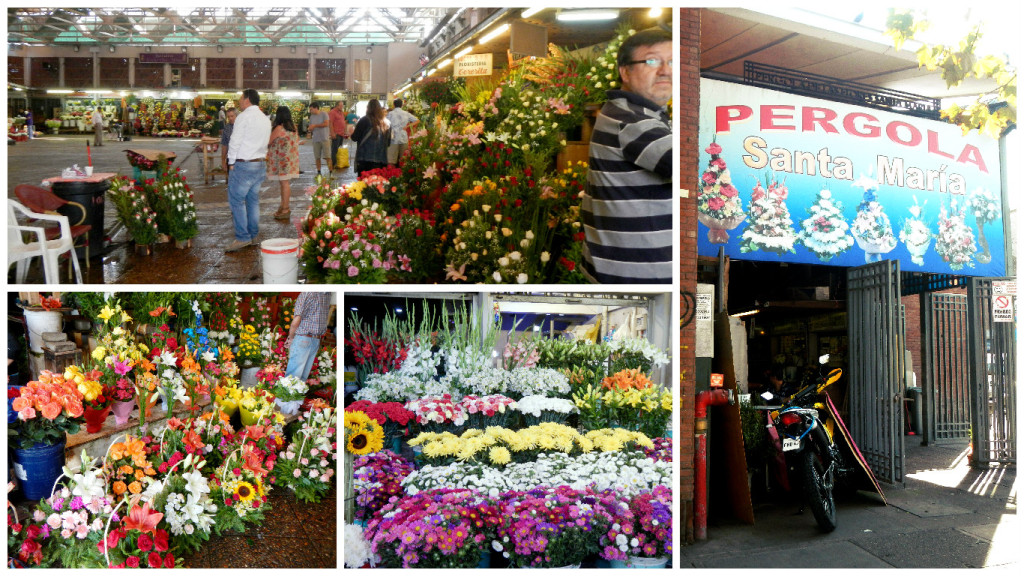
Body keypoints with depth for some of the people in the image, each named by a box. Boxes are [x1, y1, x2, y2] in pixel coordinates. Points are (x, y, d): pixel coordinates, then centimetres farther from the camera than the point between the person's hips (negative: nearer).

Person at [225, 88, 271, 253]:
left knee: (236, 200, -3)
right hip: (260, 163, 8)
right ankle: (253, 235, 17)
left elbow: (235, 142, -11)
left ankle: (242, 237, -7)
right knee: (253, 200, 13)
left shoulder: (243, 117, -12)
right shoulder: (265, 119, 12)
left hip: (243, 165, -8)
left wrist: (231, 163, -2)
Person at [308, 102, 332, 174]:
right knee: (317, 157, 4)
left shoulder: (324, 114, -3)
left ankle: (330, 171, -1)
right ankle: (318, 172, 12)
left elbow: (326, 124, -15)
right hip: (316, 139, 5)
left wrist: (315, 125, -11)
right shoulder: (311, 117, 14)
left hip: (324, 138, -5)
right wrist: (310, 133, -5)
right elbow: (311, 127, 18)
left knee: (328, 156, -6)